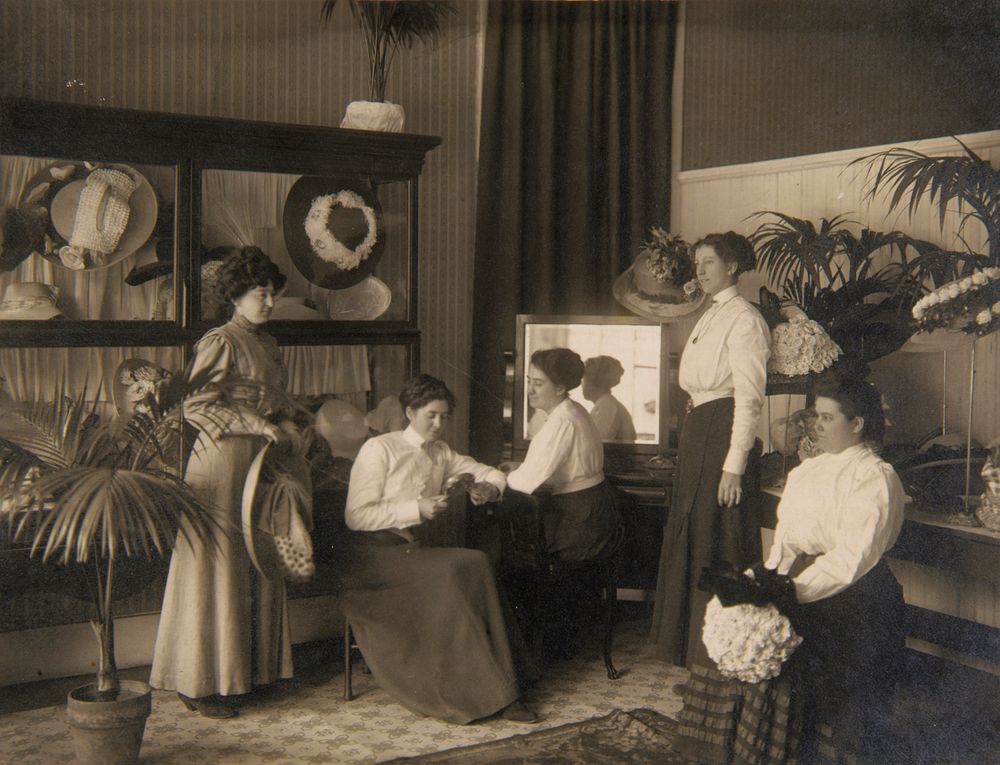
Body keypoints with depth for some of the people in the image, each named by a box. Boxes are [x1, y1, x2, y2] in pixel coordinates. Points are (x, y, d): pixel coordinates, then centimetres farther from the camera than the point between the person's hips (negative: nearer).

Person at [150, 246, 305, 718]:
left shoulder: (266, 344, 16)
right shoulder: (219, 342, -9)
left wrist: (287, 426, 4)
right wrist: (258, 425, -17)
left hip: (260, 463, 8)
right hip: (221, 462, -8)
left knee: (257, 568, 10)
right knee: (217, 569, -4)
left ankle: (249, 669, 20)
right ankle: (199, 684, 4)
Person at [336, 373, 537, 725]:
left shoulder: (441, 454, 19)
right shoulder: (379, 449, 0)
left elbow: (492, 474, 26)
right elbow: (356, 516, -8)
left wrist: (489, 488, 2)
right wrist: (415, 509, -15)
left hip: (414, 551, 6)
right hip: (372, 555, -6)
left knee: (477, 563, -25)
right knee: (450, 571, -31)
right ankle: (493, 692, -26)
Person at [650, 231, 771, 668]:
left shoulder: (744, 320, -12)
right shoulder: (709, 318, 16)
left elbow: (749, 398, -17)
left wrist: (734, 466, -22)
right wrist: (689, 444, 14)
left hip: (724, 432, -9)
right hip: (696, 432, 10)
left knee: (717, 545, -3)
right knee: (688, 540, 15)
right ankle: (691, 643, 28)